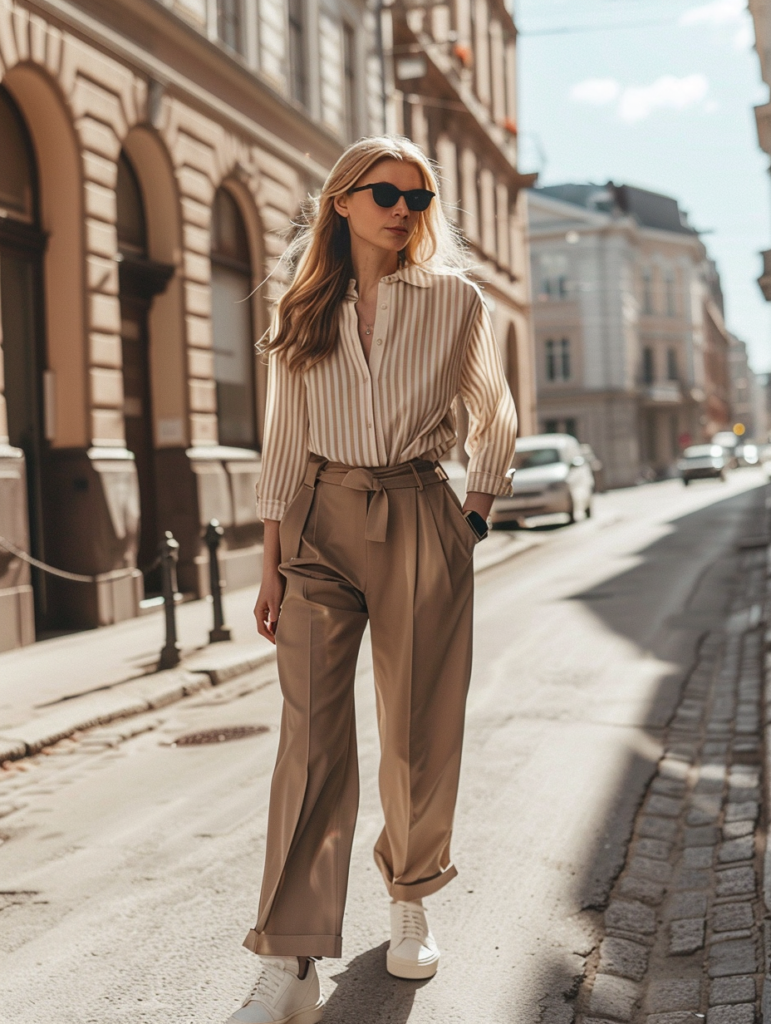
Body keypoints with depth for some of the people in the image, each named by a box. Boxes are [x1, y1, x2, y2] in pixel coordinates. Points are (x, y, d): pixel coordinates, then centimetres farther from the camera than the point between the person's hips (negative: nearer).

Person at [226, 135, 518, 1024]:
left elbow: (495, 417, 16)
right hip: (320, 524, 0)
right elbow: (284, 442, 7)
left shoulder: (454, 302, 4)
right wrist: (272, 561, 3)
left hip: (419, 526, 0)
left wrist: (477, 514, 9)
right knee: (310, 736, -9)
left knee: (419, 732, 5)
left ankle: (410, 900, 31)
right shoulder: (301, 312, 7)